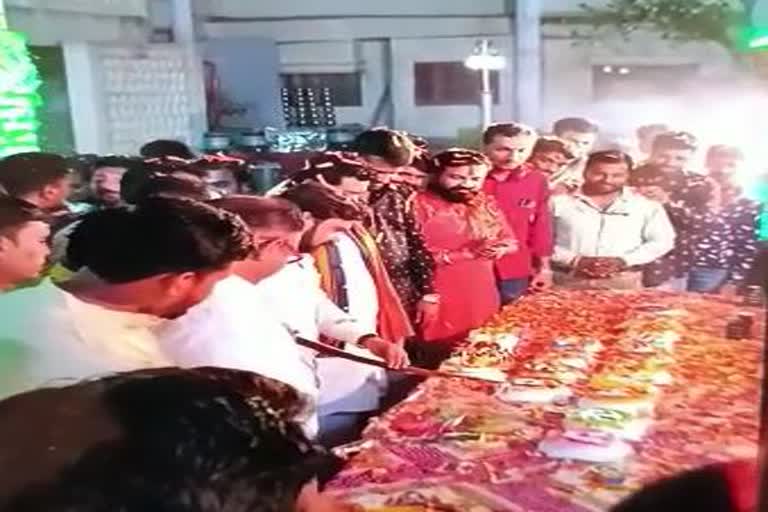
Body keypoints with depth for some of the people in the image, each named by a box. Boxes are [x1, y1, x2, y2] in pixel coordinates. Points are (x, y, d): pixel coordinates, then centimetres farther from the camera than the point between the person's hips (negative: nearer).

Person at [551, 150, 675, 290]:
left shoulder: (646, 206, 6)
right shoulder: (559, 202, 3)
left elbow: (662, 241, 5)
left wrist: (623, 261, -8)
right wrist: (575, 260, -13)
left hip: (624, 283, 1)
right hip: (570, 282, 0)